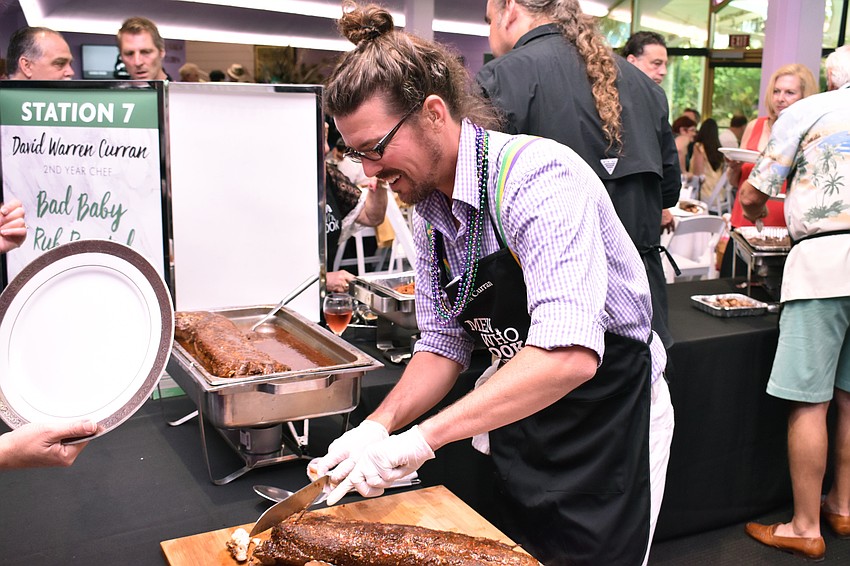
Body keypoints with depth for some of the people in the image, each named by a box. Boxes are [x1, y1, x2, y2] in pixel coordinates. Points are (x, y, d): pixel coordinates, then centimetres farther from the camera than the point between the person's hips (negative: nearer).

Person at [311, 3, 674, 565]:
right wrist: (379, 426, -13)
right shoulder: (428, 208, -1)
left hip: (607, 415, -7)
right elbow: (444, 344, 3)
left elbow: (569, 355, -38)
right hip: (519, 418, 7)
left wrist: (421, 438, -37)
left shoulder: (536, 176, -27)